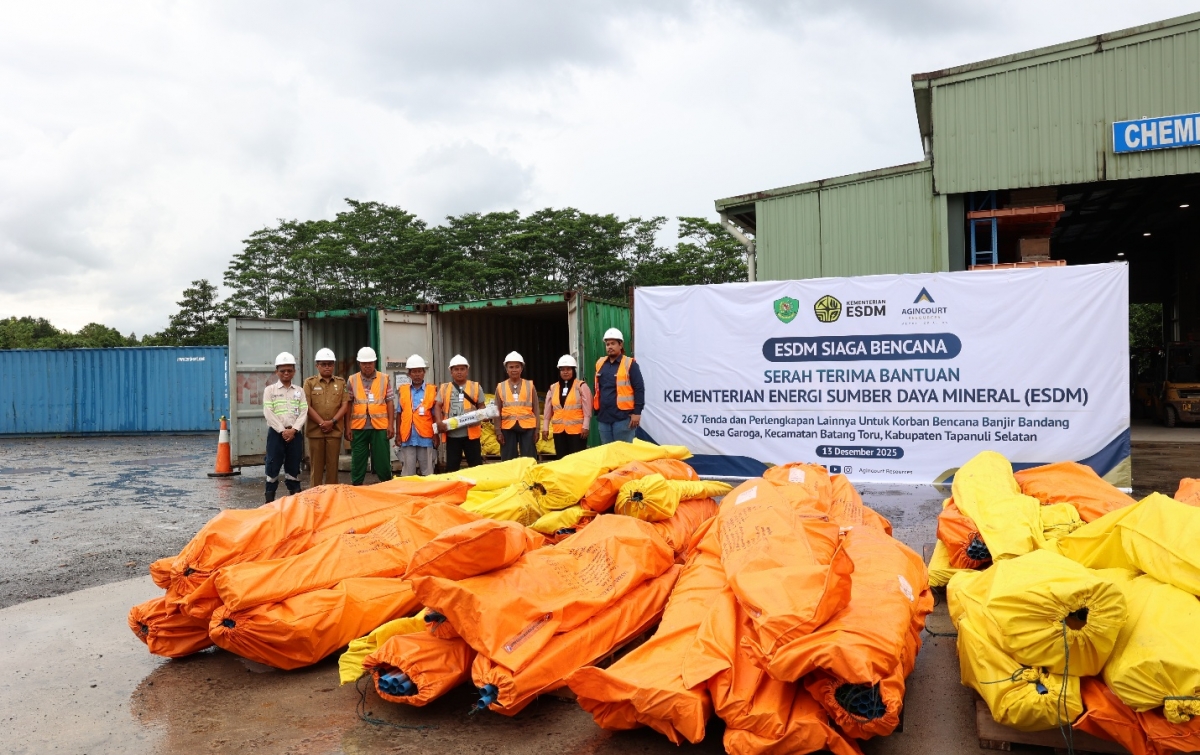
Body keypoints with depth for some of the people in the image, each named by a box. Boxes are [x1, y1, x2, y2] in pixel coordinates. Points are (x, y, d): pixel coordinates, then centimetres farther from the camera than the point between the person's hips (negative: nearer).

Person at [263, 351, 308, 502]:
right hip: (276, 432, -2)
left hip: (295, 433, 2)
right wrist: (282, 430, -13)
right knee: (273, 465, -2)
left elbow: (303, 412, 2)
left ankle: (295, 496, 13)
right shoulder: (270, 390, 3)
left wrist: (293, 430, -12)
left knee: (294, 465, 6)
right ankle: (270, 497, 5)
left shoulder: (299, 390, 10)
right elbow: (268, 413, -6)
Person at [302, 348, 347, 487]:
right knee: (316, 465, 2)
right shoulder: (309, 382, 4)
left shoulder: (341, 382, 8)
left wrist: (332, 421, -10)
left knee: (332, 465, 4)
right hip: (315, 430, -1)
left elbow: (345, 405, 3)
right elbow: (307, 406, -3)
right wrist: (322, 423, -11)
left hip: (335, 429, 1)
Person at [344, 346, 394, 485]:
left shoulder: (384, 379, 3)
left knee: (383, 461, 5)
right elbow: (348, 405, 4)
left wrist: (390, 425, -3)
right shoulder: (352, 380, 4)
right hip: (358, 427, 1)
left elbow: (390, 403, 3)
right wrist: (347, 427, -1)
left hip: (380, 426, -1)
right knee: (357, 462, 7)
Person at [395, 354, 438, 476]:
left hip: (426, 437, -1)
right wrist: (398, 434, 4)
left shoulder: (432, 390, 3)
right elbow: (399, 414, 9)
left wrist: (436, 434, 1)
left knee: (427, 472, 4)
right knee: (407, 472, 4)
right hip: (407, 437, 1)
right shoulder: (402, 390, 7)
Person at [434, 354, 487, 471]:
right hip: (452, 434, 1)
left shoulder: (475, 387, 7)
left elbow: (481, 406, 9)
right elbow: (438, 406, 7)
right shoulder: (444, 388, 10)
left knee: (476, 465, 4)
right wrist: (439, 422, -10)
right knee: (451, 466, 7)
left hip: (471, 433, -1)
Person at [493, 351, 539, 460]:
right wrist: (498, 431, 0)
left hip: (528, 427, 0)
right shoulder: (500, 387, 7)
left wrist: (536, 430, 1)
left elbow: (535, 409, 6)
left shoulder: (530, 385, 7)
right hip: (508, 428, 1)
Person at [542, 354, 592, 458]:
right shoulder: (553, 388, 12)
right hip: (558, 430, 4)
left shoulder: (581, 386, -1)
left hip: (577, 430, -4)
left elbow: (587, 410, -5)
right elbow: (548, 411, 13)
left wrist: (585, 427, -10)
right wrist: (545, 428, 8)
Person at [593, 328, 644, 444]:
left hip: (623, 417, -6)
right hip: (603, 417, 6)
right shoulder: (600, 363, 12)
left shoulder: (629, 364, -5)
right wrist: (596, 410, 17)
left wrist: (637, 412, -14)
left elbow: (639, 389, -9)